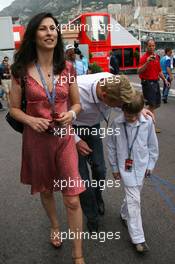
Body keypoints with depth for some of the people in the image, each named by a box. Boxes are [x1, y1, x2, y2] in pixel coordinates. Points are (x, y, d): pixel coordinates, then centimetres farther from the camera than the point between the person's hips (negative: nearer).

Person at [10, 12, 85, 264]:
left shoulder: (67, 68, -3)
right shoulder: (22, 70, -8)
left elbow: (76, 103, 7)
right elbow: (14, 108, 0)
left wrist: (71, 114, -15)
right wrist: (30, 120, -19)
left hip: (64, 138, 0)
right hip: (36, 138, 0)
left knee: (72, 199, -1)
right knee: (45, 190, 21)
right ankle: (55, 225, 53)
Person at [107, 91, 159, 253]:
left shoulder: (147, 122, -10)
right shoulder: (117, 123, -14)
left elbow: (153, 145, 1)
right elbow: (111, 146, -3)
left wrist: (150, 165, 5)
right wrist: (114, 168, 2)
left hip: (142, 166, 3)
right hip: (125, 167, -3)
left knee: (133, 196, 18)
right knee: (133, 200, -4)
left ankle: (124, 214, 48)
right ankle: (138, 239, 4)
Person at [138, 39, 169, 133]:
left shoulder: (156, 57, 11)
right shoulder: (144, 58, -12)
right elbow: (139, 71, -25)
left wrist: (165, 80, 16)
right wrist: (147, 62, -35)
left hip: (156, 82, 8)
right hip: (148, 83, -8)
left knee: (157, 103, 15)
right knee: (152, 104, -4)